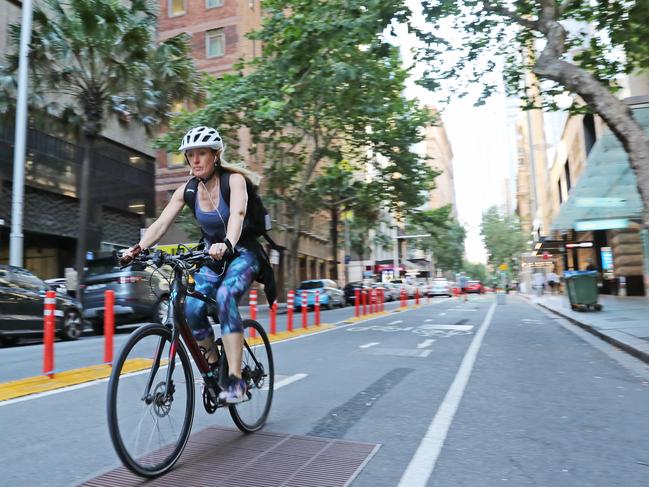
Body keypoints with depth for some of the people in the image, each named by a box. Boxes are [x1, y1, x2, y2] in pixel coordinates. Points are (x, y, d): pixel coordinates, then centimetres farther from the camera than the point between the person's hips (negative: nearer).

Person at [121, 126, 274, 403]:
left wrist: (227, 244, -55)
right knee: (192, 309, -20)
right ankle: (213, 367, 6)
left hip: (243, 253, -4)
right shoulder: (187, 190, -3)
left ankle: (235, 380, -28)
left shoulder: (234, 180, -16)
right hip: (211, 257, 4)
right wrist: (139, 248, -31)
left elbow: (237, 214, -36)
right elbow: (162, 223, -13)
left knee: (225, 296, -33)